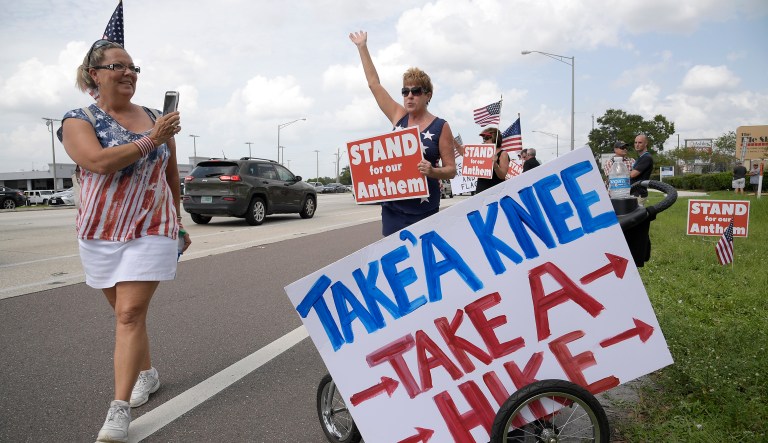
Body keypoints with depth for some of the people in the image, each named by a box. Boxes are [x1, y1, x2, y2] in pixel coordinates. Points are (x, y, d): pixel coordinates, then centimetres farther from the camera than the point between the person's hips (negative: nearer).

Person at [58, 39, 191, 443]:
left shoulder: (155, 119, 8)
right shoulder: (78, 120, -1)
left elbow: (172, 176, 16)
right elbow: (99, 161, -21)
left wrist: (178, 222, 19)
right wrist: (151, 140, -20)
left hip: (152, 231, 0)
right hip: (101, 234, 1)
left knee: (130, 314, -9)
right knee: (125, 312, 13)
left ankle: (119, 410, -7)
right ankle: (146, 373, 36)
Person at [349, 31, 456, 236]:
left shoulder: (441, 127, -1)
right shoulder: (399, 117, 9)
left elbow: (451, 170, 0)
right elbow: (374, 84, 13)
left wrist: (432, 171, -21)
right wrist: (362, 47, 15)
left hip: (423, 210, -3)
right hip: (393, 207, 4)